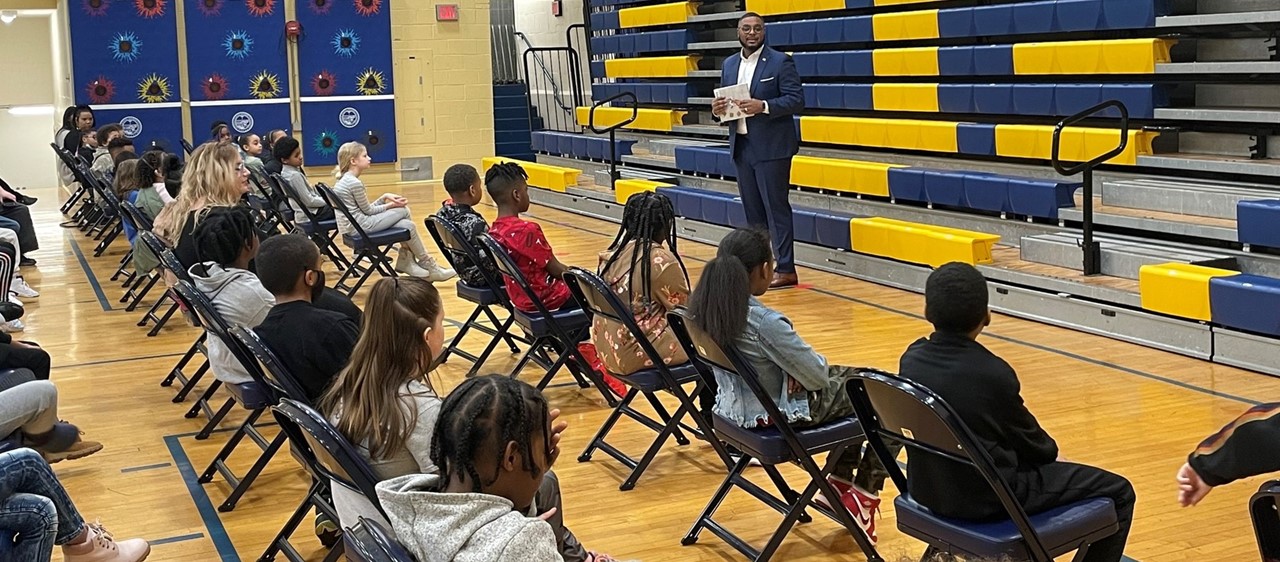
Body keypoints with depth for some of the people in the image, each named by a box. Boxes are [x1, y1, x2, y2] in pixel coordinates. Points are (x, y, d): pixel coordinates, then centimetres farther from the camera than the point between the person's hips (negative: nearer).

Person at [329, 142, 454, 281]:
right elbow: (368, 210, -12)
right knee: (403, 210, -7)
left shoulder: (345, 180, 14)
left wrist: (384, 198, 5)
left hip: (352, 226, 10)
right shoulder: (354, 183, -18)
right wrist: (391, 205, 0)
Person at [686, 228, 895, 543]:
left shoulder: (706, 307, -8)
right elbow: (817, 376, -19)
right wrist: (818, 362, 2)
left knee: (854, 377, 28)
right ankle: (864, 494, 17)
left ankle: (840, 481, 30)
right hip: (783, 414, -8)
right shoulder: (765, 322, -31)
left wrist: (801, 363, -5)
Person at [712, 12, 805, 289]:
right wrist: (718, 108, -5)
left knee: (776, 208, -5)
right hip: (741, 146, 6)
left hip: (771, 147, -6)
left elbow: (797, 100, -12)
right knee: (753, 211, 10)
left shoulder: (780, 62, -6)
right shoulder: (730, 64, 13)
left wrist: (763, 106, -25)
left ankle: (786, 269, -1)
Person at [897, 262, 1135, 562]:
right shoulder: (992, 373, -23)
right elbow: (1029, 440, -6)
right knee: (1118, 493, 5)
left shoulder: (911, 360, -5)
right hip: (986, 499, -7)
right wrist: (1051, 452, 16)